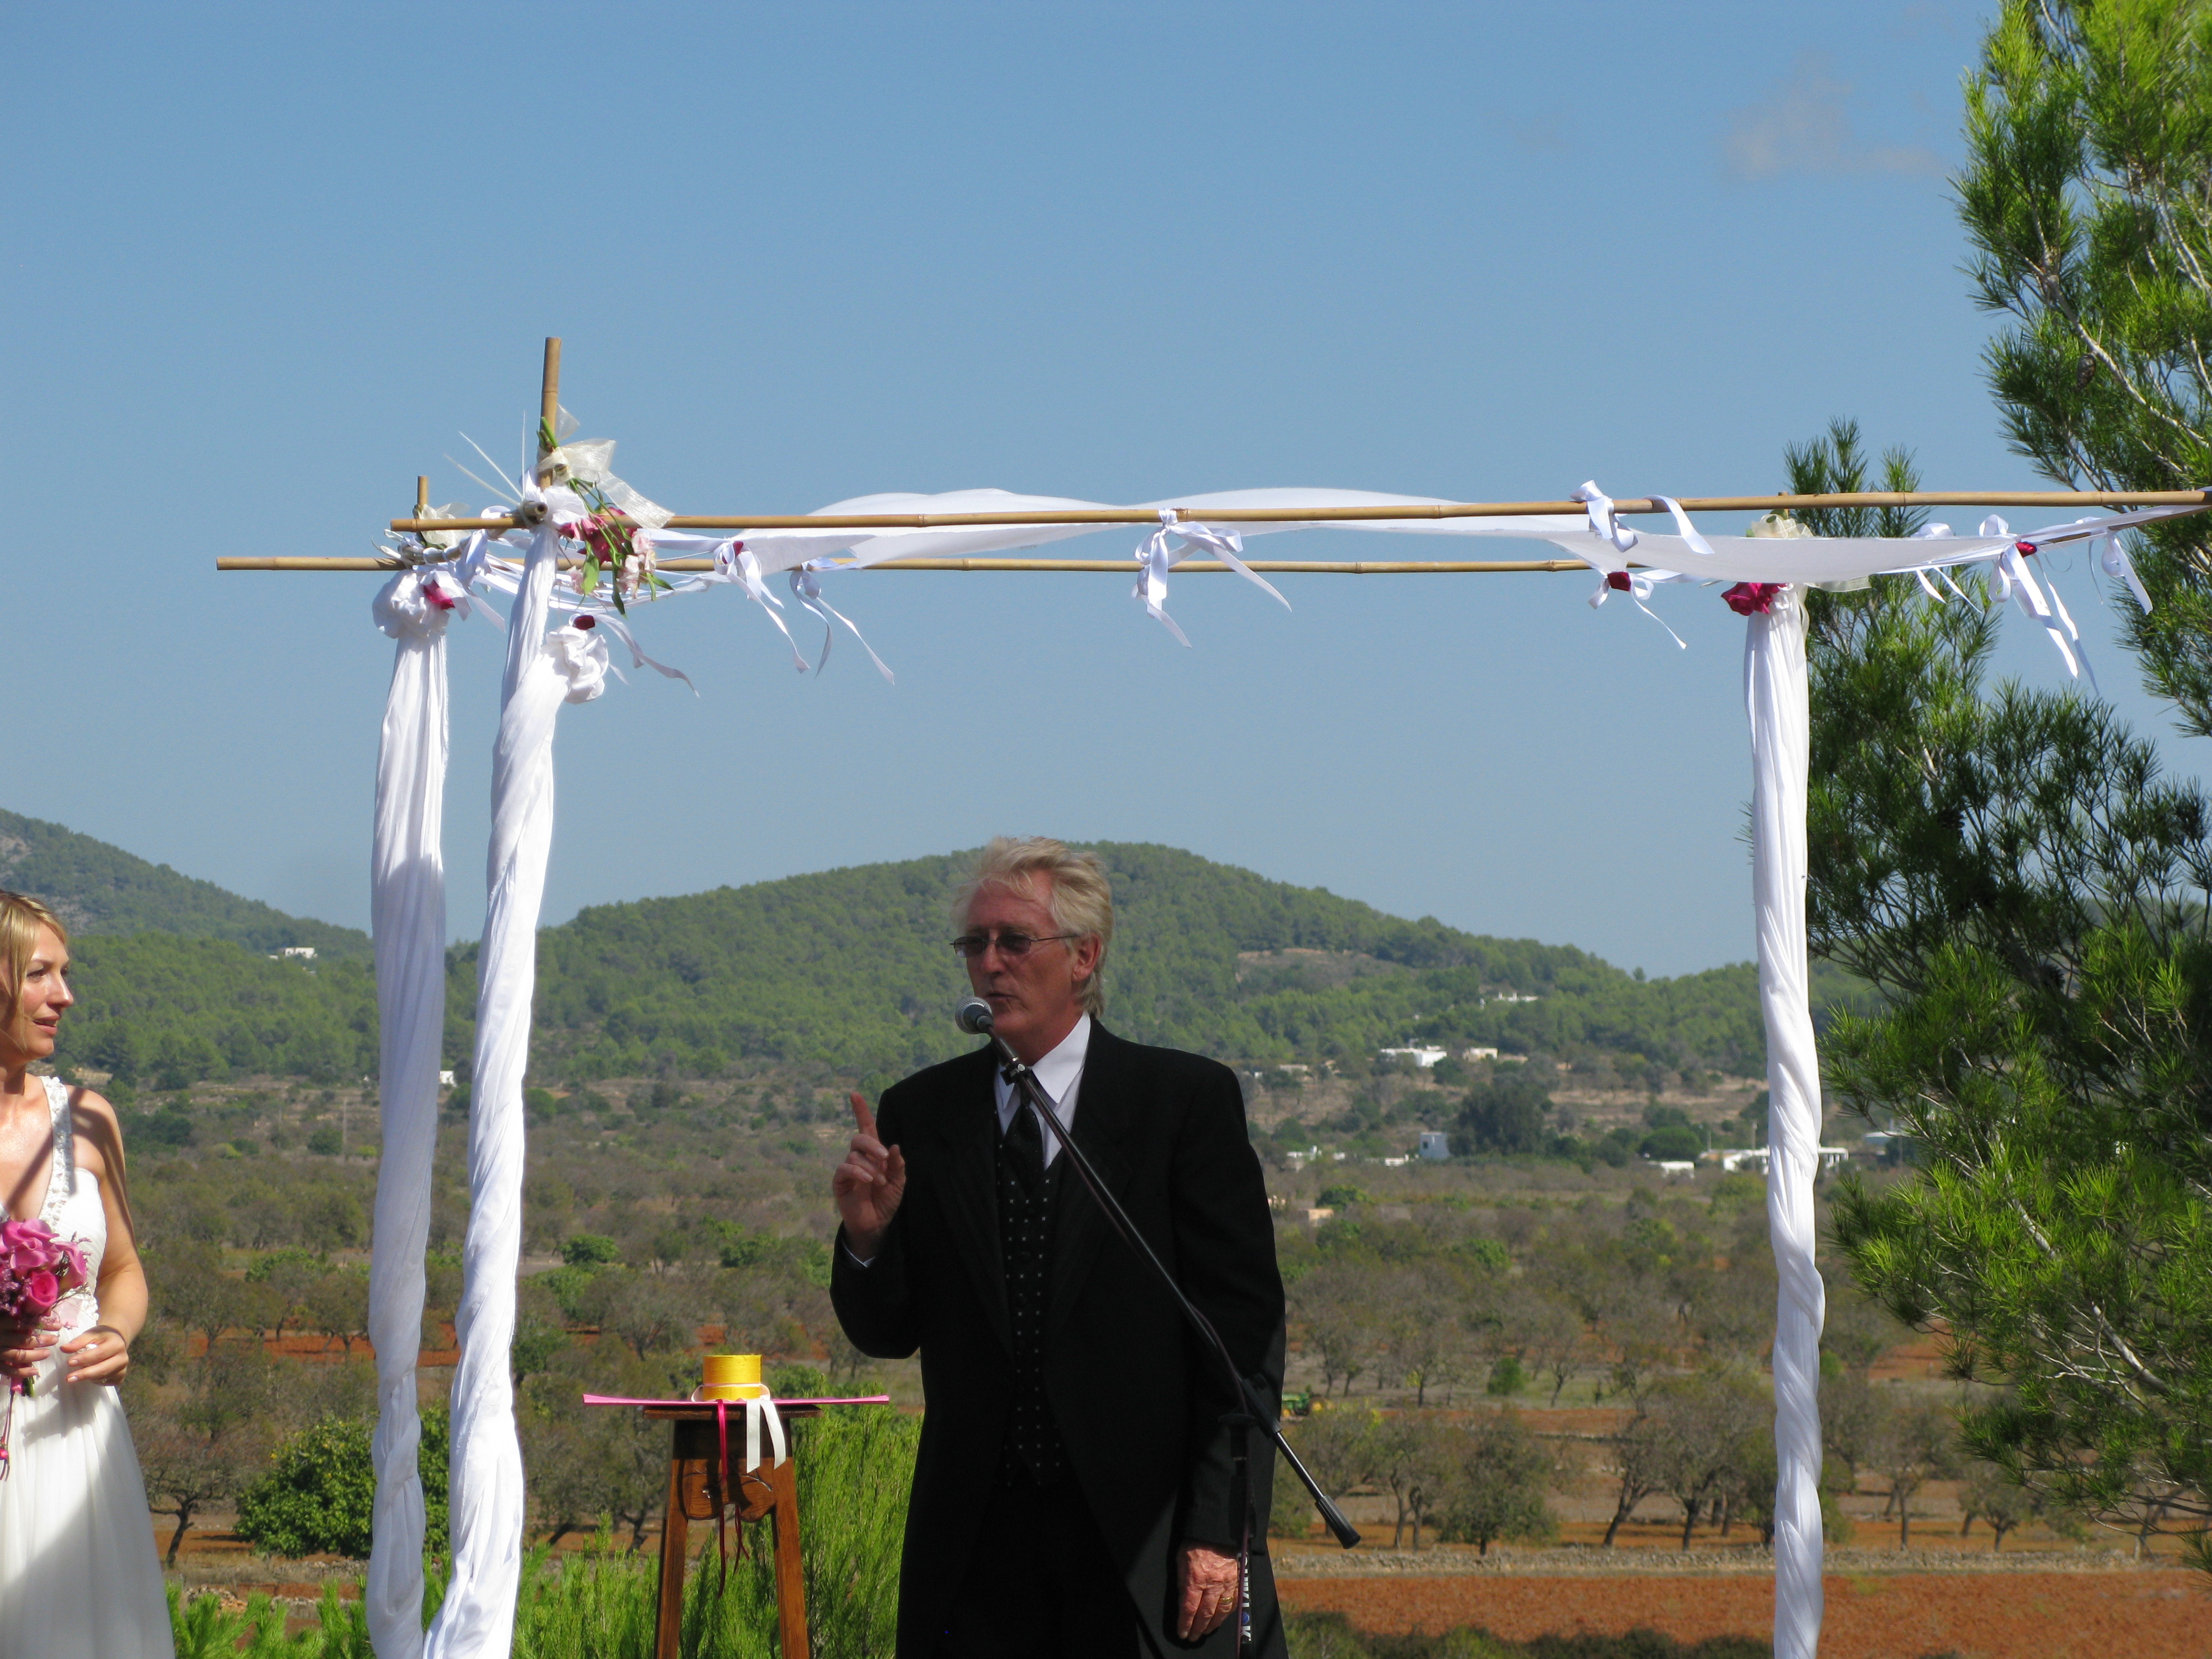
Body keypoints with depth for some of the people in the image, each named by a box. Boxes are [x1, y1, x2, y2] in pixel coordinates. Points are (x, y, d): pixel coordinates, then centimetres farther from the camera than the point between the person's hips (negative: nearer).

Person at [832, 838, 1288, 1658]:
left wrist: (1219, 1529, -10)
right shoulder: (920, 1114, 8)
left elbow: (1245, 1327, -4)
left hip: (1147, 1536, -3)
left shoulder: (1187, 1099, -2)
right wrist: (867, 1235, -10)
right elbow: (886, 1335, 11)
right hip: (974, 1547, 3)